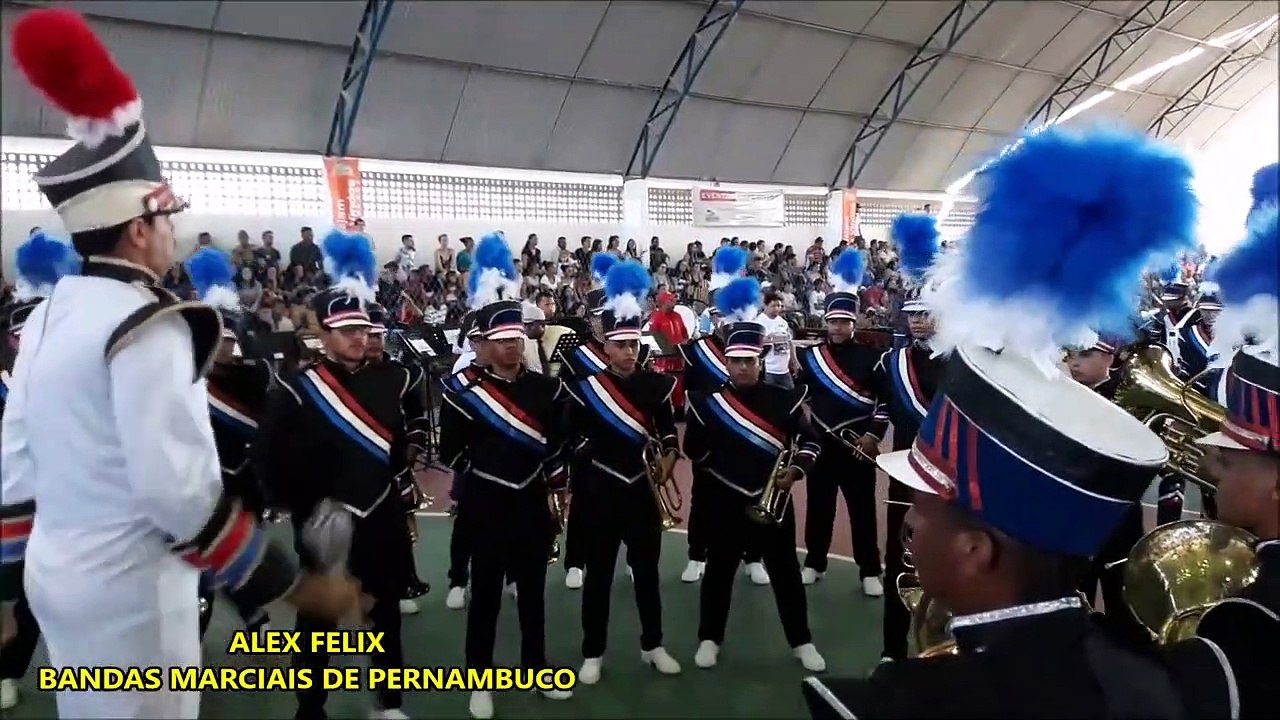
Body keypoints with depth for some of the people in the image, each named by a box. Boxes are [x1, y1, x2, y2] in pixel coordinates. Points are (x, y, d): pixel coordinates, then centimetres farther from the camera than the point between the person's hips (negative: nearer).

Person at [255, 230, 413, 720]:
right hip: (324, 524, -4)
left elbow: (408, 438, 14)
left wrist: (392, 477, 8)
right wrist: (304, 508, -10)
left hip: (381, 518, 4)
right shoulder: (297, 389, -12)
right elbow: (268, 458, -12)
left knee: (386, 612, 16)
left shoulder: (392, 380, 0)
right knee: (318, 619, 10)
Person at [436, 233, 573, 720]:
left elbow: (558, 443, 9)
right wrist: (482, 475, 3)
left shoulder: (545, 388, 0)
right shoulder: (463, 391, -11)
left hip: (532, 505, 3)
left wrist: (555, 486, 7)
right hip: (485, 508, -3)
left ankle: (537, 668, 32)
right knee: (486, 594, 8)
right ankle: (480, 680, 22)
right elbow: (450, 452, -6)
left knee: (532, 591, 15)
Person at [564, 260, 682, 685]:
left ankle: (653, 645, 28)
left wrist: (668, 460, -10)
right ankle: (593, 653, 19)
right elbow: (573, 436, -2)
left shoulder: (657, 385, 1)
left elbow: (669, 431, 7)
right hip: (600, 491, -2)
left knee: (647, 569, 13)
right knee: (599, 572, 7)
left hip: (643, 489, 2)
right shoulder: (587, 386, -7)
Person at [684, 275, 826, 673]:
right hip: (725, 502, 0)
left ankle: (801, 641, 26)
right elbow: (693, 449, 3)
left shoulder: (784, 399, -5)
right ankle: (709, 638, 27)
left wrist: (795, 470, -12)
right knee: (719, 570, 12)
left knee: (786, 571, 11)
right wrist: (718, 470, 1)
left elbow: (811, 440, 2)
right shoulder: (707, 401, -6)